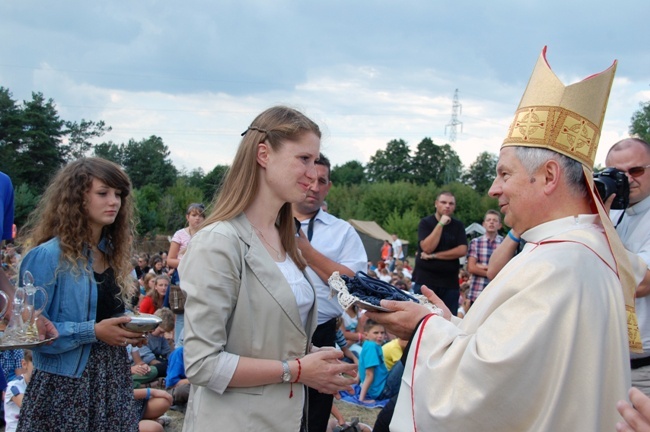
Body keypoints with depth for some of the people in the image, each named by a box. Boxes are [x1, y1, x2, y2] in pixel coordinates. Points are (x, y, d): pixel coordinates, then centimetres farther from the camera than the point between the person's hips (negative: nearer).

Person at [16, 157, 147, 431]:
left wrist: (129, 330, 1)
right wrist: (93, 332, -21)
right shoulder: (47, 256, -13)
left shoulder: (112, 254, 10)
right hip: (65, 385, -6)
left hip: (113, 378, 7)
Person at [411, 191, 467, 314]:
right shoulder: (426, 223, 1)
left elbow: (462, 250, -6)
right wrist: (441, 224, -15)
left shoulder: (458, 226, 8)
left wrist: (433, 256, -10)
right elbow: (427, 247, -14)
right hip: (425, 280, -2)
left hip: (450, 282, 2)